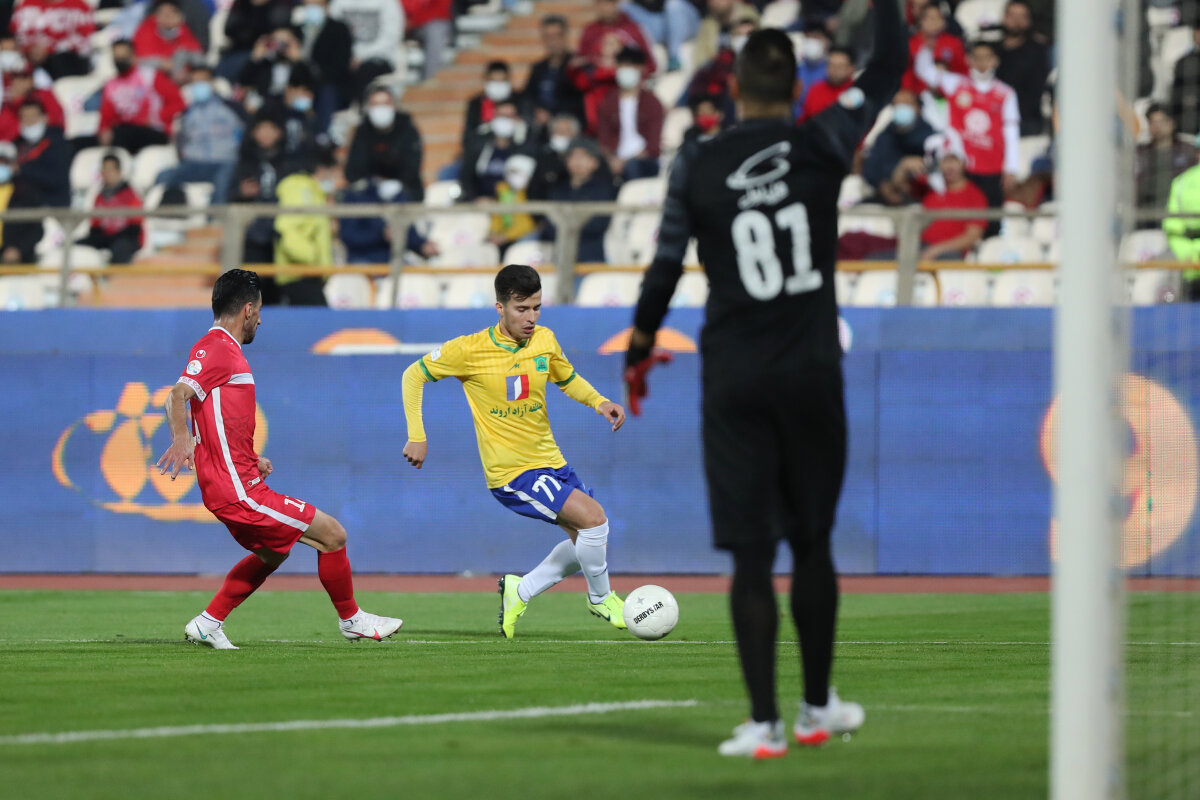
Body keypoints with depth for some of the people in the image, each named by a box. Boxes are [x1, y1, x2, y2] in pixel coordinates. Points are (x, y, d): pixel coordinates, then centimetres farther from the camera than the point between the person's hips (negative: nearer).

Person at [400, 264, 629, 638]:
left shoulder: (544, 341, 1)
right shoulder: (470, 350, -14)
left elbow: (568, 379, 20)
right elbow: (414, 375, -3)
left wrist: (598, 402, 0)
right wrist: (417, 436, -8)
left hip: (551, 463, 7)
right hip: (511, 473, -7)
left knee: (590, 542, 9)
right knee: (594, 518, -20)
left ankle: (520, 592, 23)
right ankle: (600, 598, 4)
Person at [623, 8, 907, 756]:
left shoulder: (698, 165, -2)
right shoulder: (821, 146, -4)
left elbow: (665, 265, 2)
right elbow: (890, 66, 5)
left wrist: (641, 346, 16)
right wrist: (887, 7, 16)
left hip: (734, 382, 0)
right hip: (811, 376, 0)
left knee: (752, 553, 0)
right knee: (812, 542, 13)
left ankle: (763, 722, -6)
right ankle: (818, 708, 22)